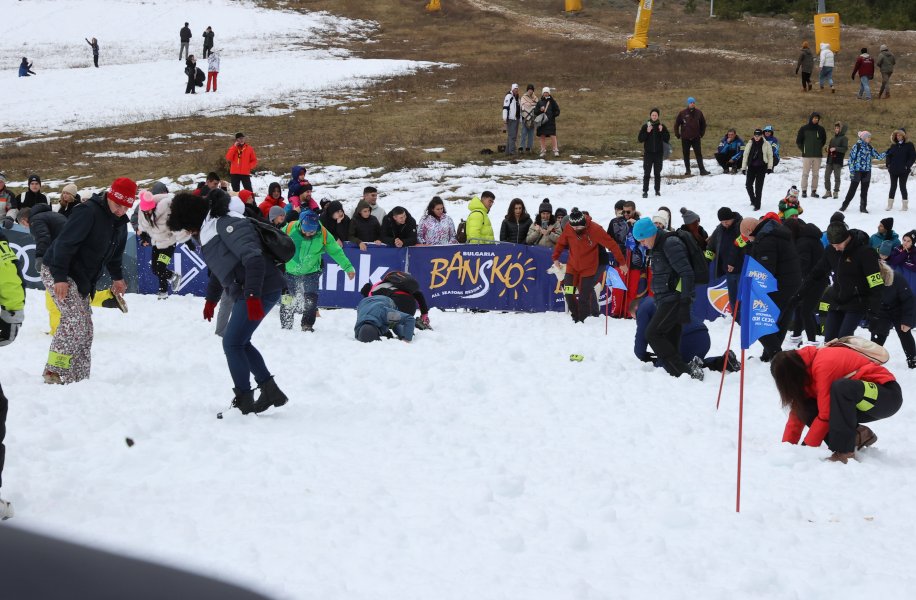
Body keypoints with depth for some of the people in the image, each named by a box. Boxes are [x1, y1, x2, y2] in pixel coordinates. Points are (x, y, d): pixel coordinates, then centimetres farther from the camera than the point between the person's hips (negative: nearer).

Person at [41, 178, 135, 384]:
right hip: (57, 273, -9)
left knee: (85, 328, 6)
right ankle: (55, 372, -17)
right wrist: (60, 278, -30)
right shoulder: (88, 212, -22)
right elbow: (65, 243, -27)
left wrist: (117, 277, 22)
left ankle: (79, 377, 9)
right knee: (74, 320, -20)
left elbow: (115, 253, 25)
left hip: (81, 279, 9)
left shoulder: (120, 222, 7)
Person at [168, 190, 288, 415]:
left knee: (232, 343, -7)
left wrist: (253, 295, -31)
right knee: (239, 342, 16)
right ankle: (270, 391, 17)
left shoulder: (227, 224, -16)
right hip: (246, 294, 10)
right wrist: (211, 298, 36)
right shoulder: (210, 229, 16)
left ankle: (244, 400, -1)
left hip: (261, 290, -10)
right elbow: (220, 267, 32)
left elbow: (253, 258, -26)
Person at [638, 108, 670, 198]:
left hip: (659, 153, 1)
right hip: (648, 153, -1)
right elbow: (640, 139, -3)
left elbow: (667, 139, -1)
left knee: (657, 173, 6)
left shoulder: (662, 127, 3)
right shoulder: (645, 127, 1)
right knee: (646, 173, -4)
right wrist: (647, 132, -15)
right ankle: (645, 191, -2)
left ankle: (657, 190, 15)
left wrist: (662, 131, -15)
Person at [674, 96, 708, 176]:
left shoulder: (699, 113, 2)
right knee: (686, 155, 6)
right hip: (685, 138, 0)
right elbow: (676, 124, 4)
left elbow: (703, 124, 14)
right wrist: (678, 135, 1)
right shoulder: (682, 113, -3)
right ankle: (687, 170, 15)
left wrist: (701, 134, 8)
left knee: (698, 154, -4)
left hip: (696, 138, 0)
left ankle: (702, 170, -6)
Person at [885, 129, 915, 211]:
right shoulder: (894, 145, 8)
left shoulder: (909, 145, -4)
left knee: (902, 186, -1)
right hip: (893, 170, 4)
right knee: (893, 186, 9)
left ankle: (905, 205, 7)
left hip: (903, 171, -4)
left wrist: (907, 166, -12)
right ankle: (890, 204, 15)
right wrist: (888, 165, 2)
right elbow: (888, 155, 15)